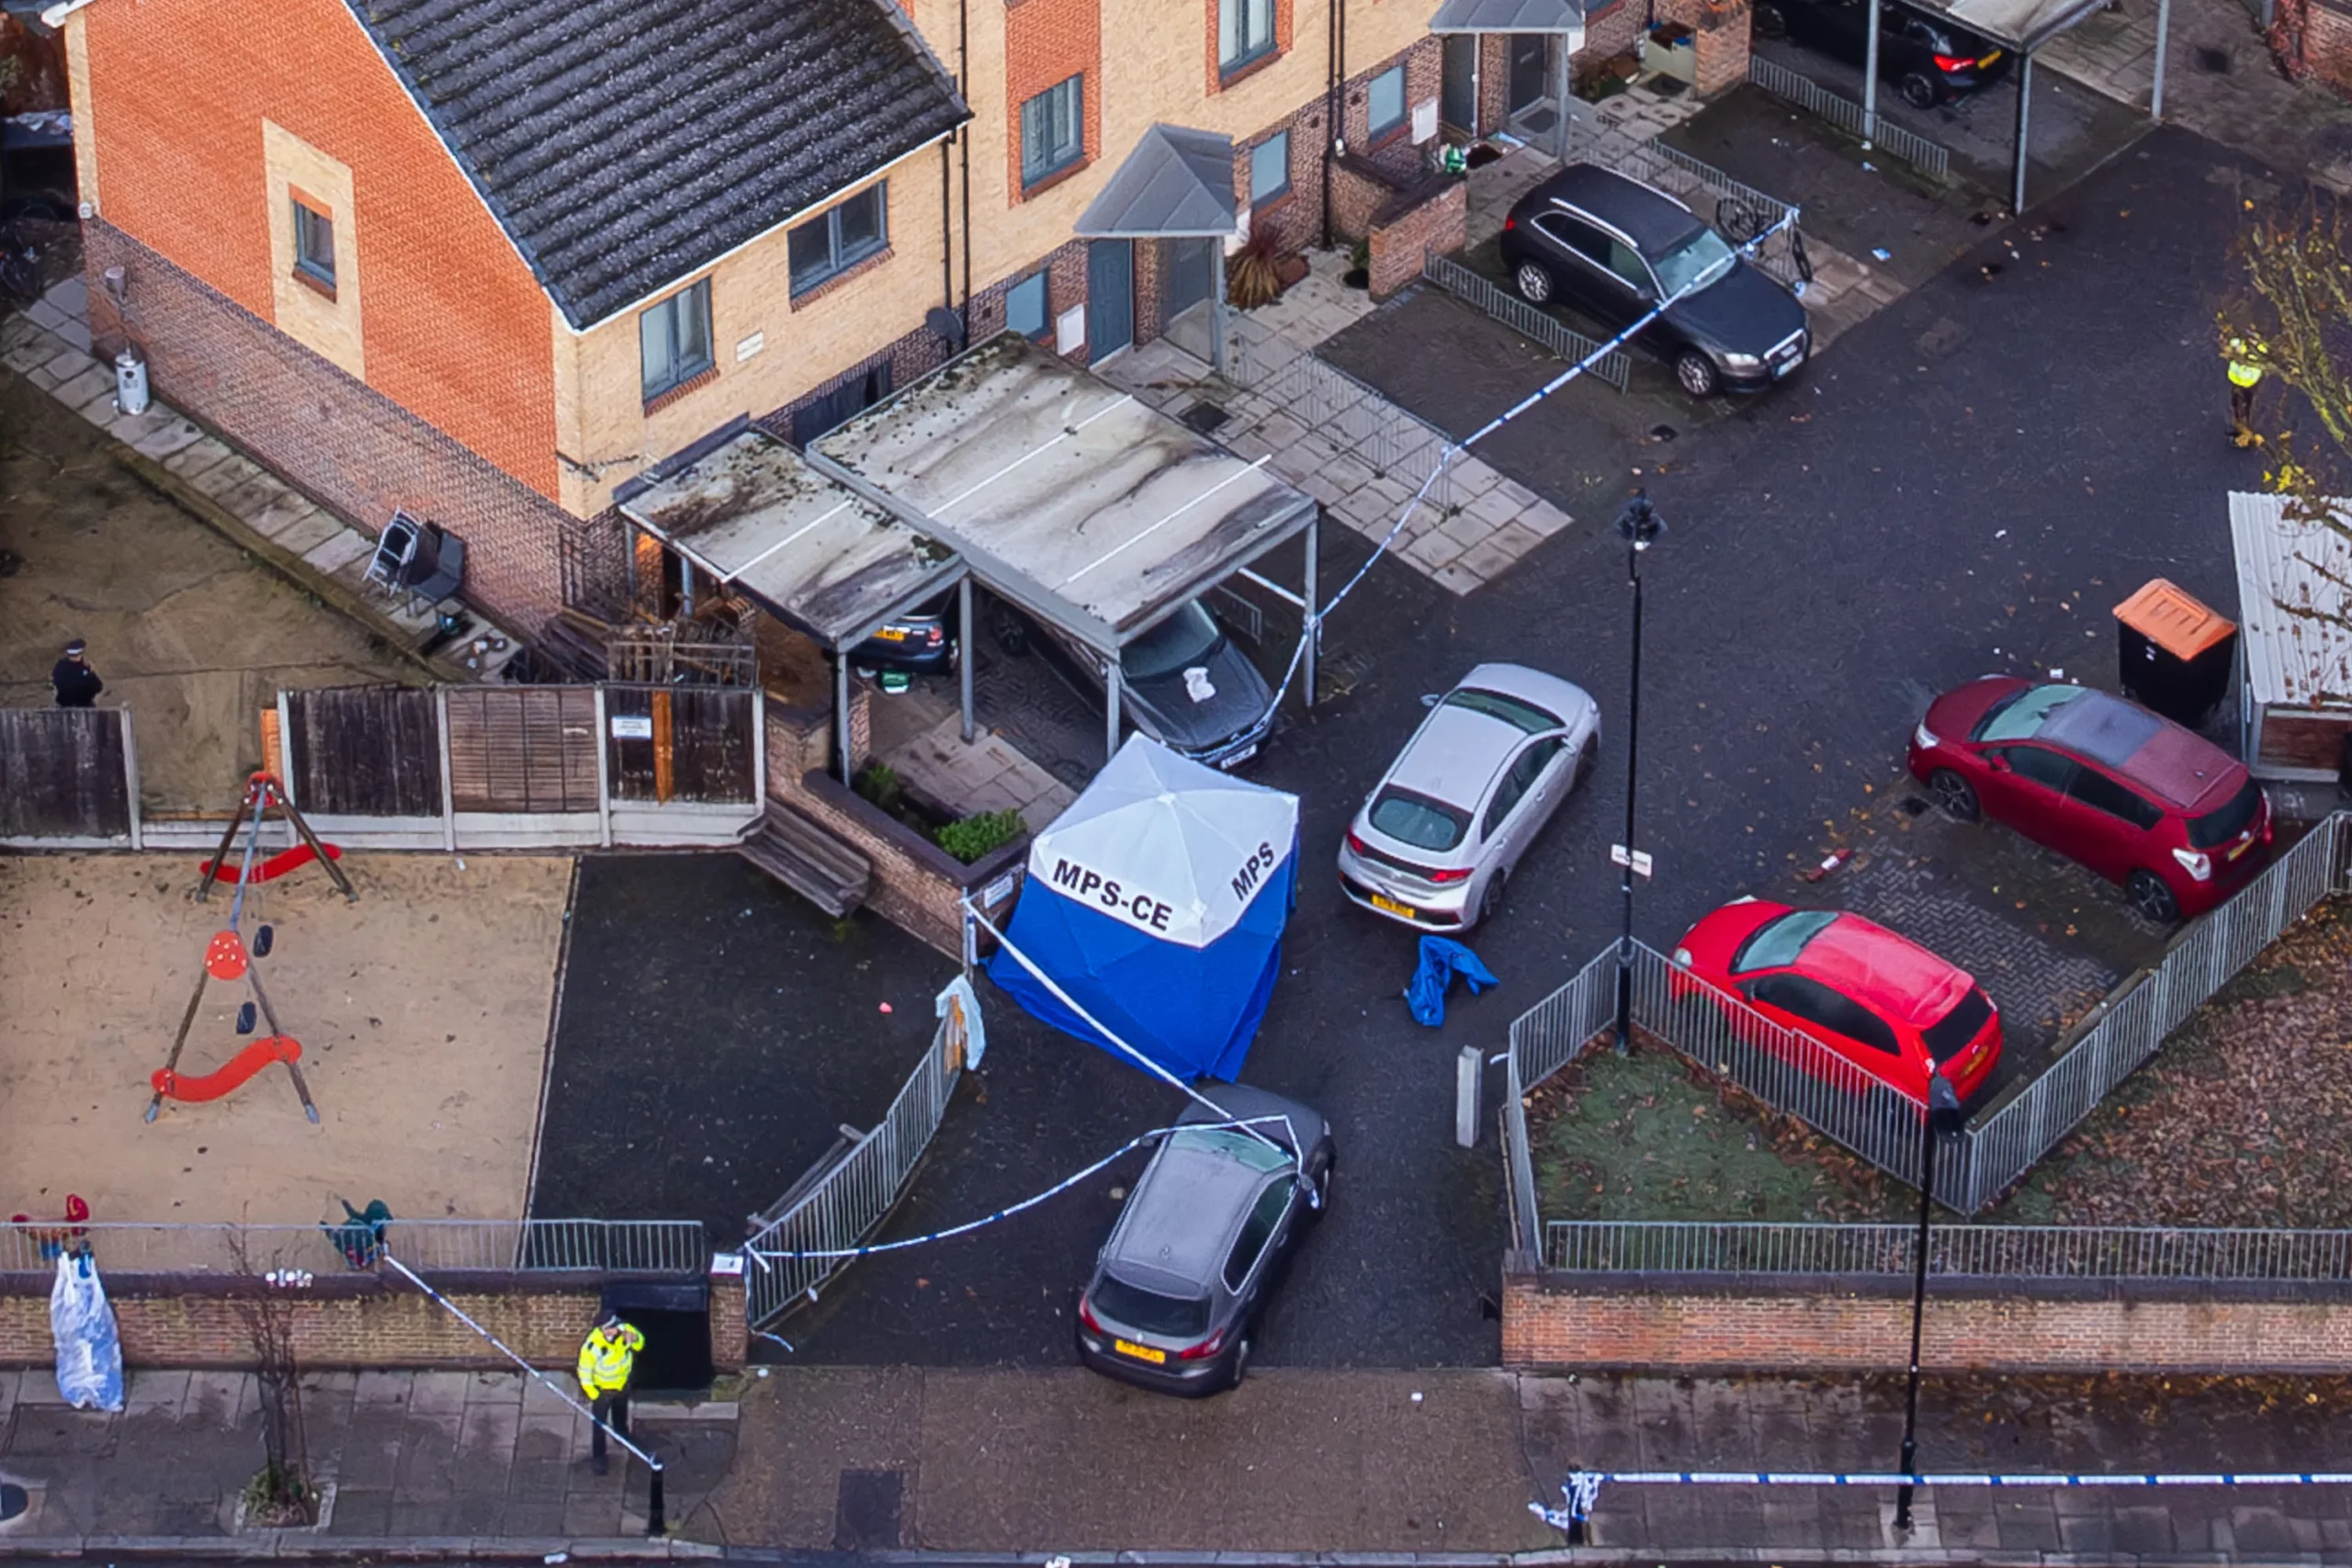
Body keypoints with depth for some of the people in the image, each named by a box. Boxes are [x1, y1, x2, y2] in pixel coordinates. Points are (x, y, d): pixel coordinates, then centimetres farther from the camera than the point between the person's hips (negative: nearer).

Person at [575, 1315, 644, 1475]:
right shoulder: (592, 1346, -38)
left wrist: (634, 1339, -33)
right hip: (602, 1389, -4)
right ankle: (598, 1457, 30)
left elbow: (640, 1343, -9)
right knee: (600, 1424, 10)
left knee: (621, 1414, 32)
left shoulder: (626, 1330, -28)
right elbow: (585, 1370, -23)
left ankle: (622, 1435, 61)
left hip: (622, 1384, 4)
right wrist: (592, 1393, -17)